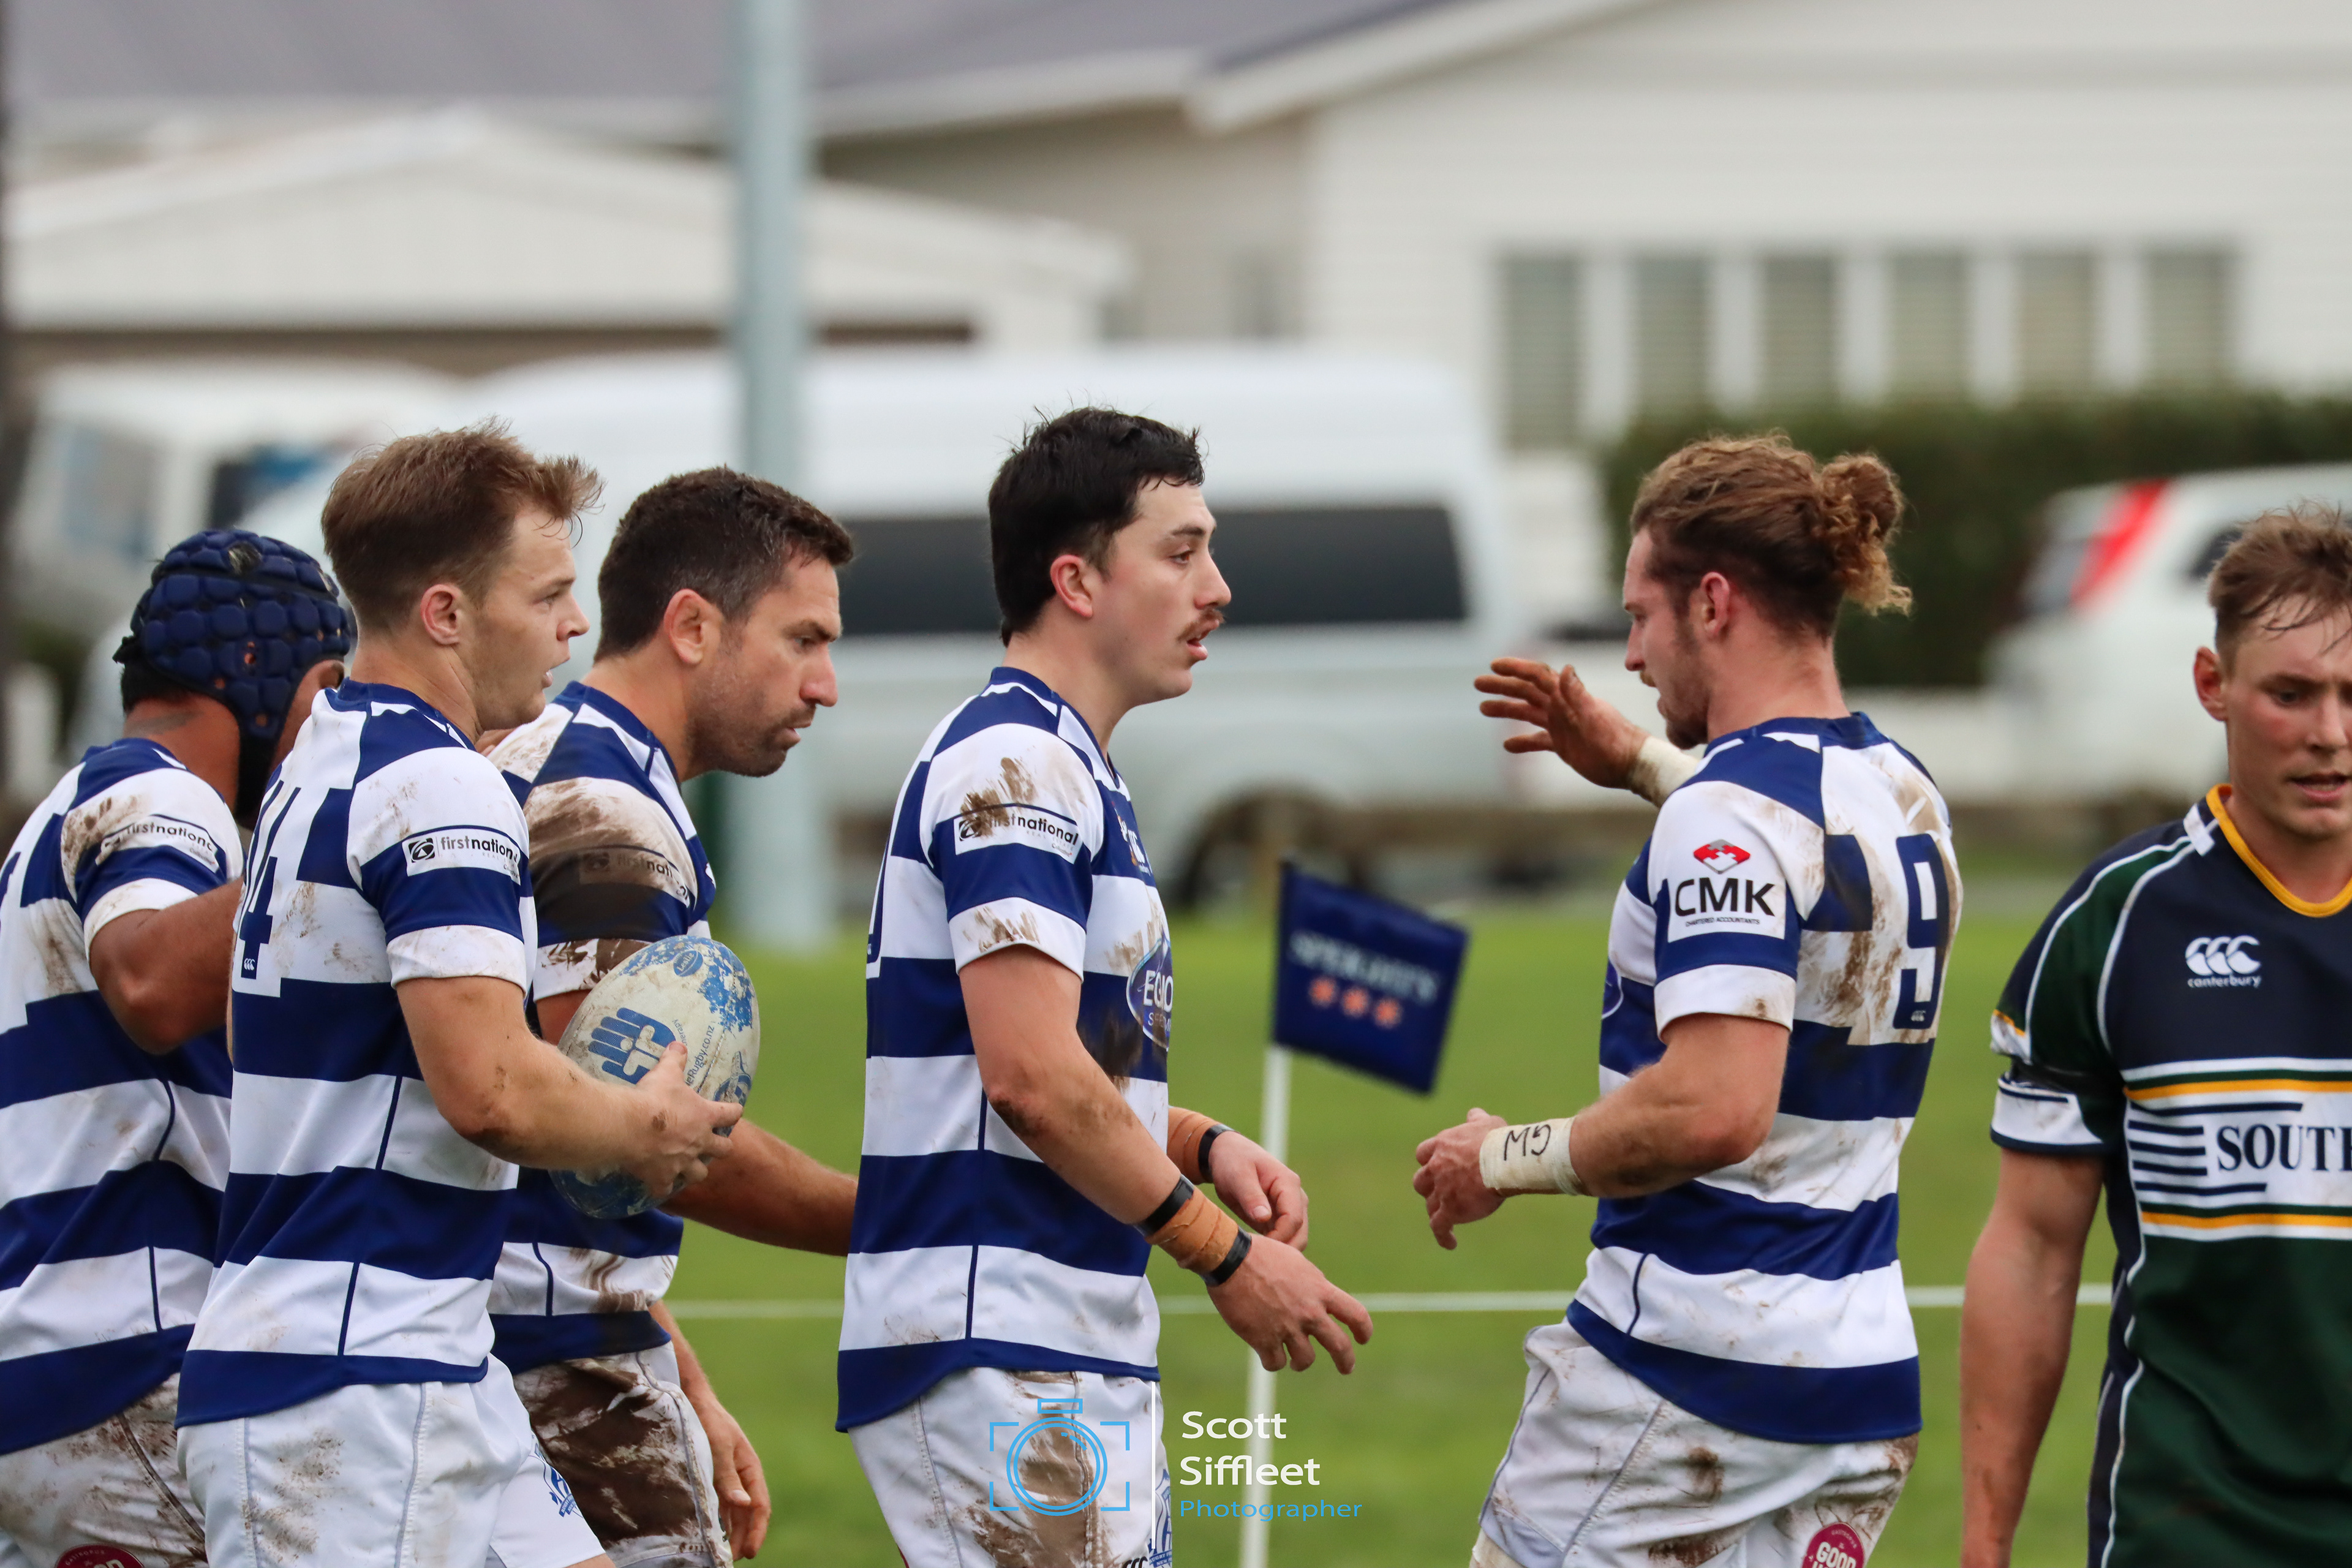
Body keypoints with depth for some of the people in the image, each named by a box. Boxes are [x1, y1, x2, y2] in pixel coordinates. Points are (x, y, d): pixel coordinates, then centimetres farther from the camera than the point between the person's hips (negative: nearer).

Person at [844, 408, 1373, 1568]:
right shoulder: (1014, 764, -13)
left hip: (1082, 1361, 10)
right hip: (997, 1351, -10)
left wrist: (1204, 1147, 8)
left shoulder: (1068, 770, 19)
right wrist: (1225, 1257, -14)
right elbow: (1031, 1079, -21)